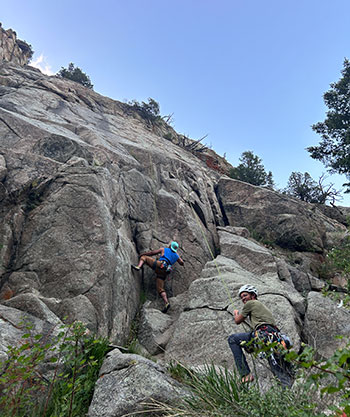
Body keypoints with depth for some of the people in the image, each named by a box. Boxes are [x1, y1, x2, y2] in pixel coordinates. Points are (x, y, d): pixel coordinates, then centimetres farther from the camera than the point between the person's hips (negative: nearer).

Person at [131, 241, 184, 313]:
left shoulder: (164, 249, 17)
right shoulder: (176, 255, 25)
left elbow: (152, 253, 16)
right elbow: (182, 263, 38)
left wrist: (142, 254, 29)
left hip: (159, 265, -4)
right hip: (164, 272, 4)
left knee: (144, 257, 11)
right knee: (160, 289, 5)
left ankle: (138, 267, -17)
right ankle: (166, 303, -15)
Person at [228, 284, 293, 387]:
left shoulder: (250, 303, 10)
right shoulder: (262, 305, 34)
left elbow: (237, 321, 18)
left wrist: (236, 313, 39)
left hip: (264, 334, -9)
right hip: (277, 338, 9)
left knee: (232, 339, 0)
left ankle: (246, 374, -6)